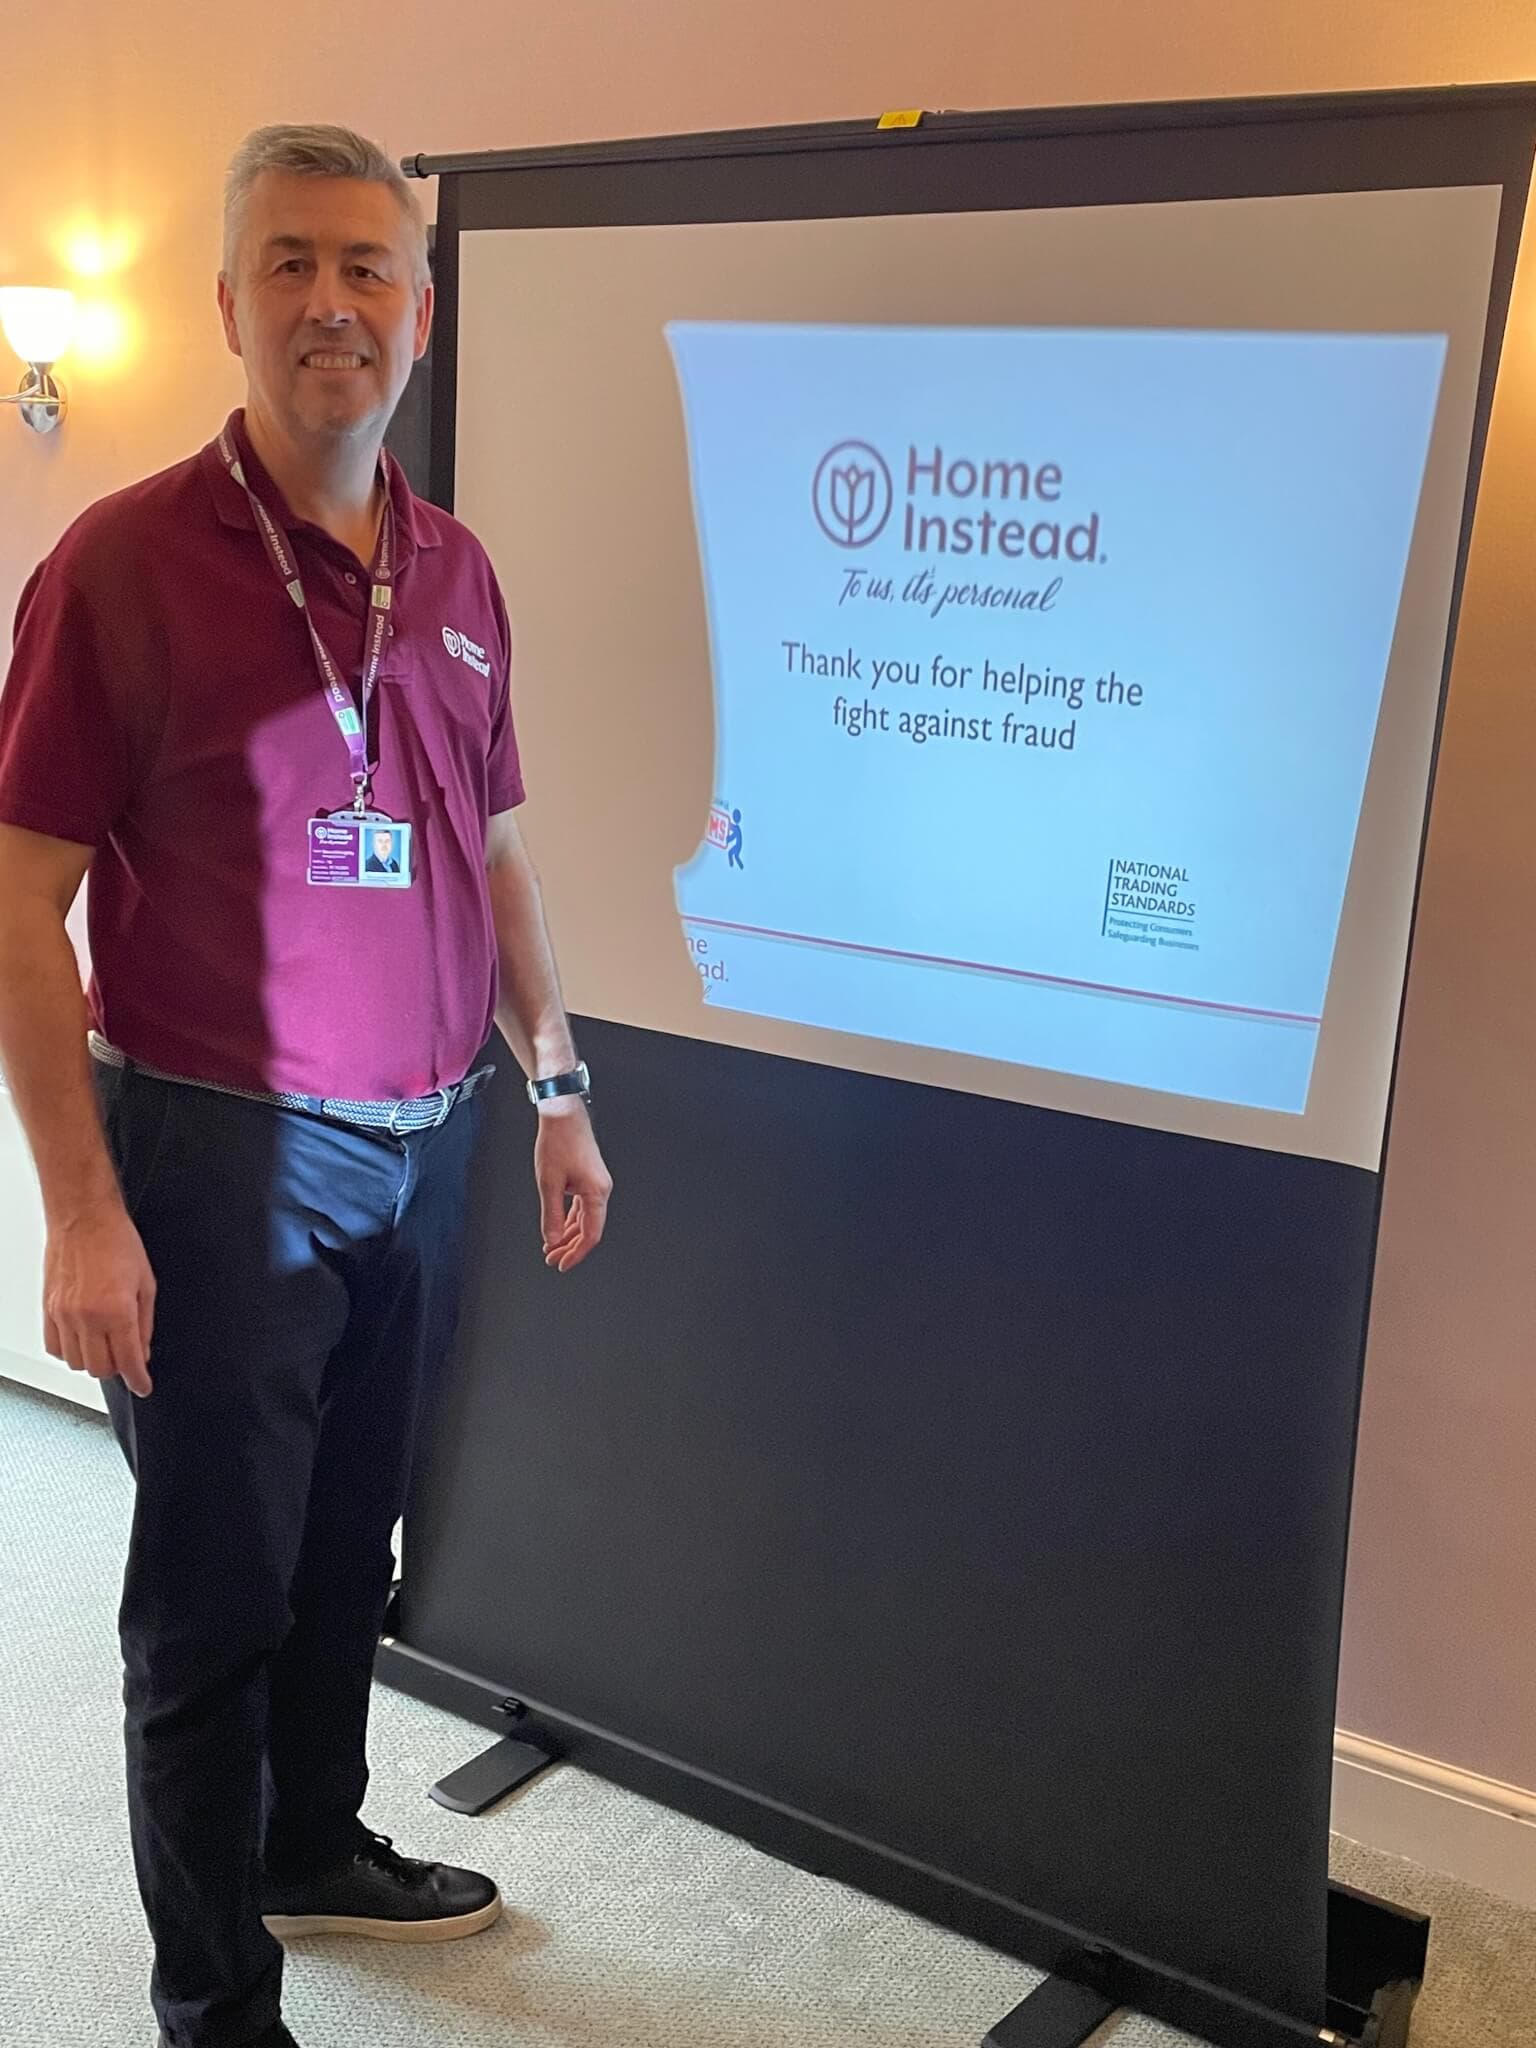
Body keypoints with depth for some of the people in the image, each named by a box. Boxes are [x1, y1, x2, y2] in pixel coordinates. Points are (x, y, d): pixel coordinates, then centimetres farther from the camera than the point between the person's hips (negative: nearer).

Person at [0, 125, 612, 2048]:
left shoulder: (455, 572, 7)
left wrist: (555, 1086, 14)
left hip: (424, 1144, 6)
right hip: (223, 1152, -5)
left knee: (348, 1545, 21)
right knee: (217, 1594, 7)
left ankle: (314, 1845, 45)